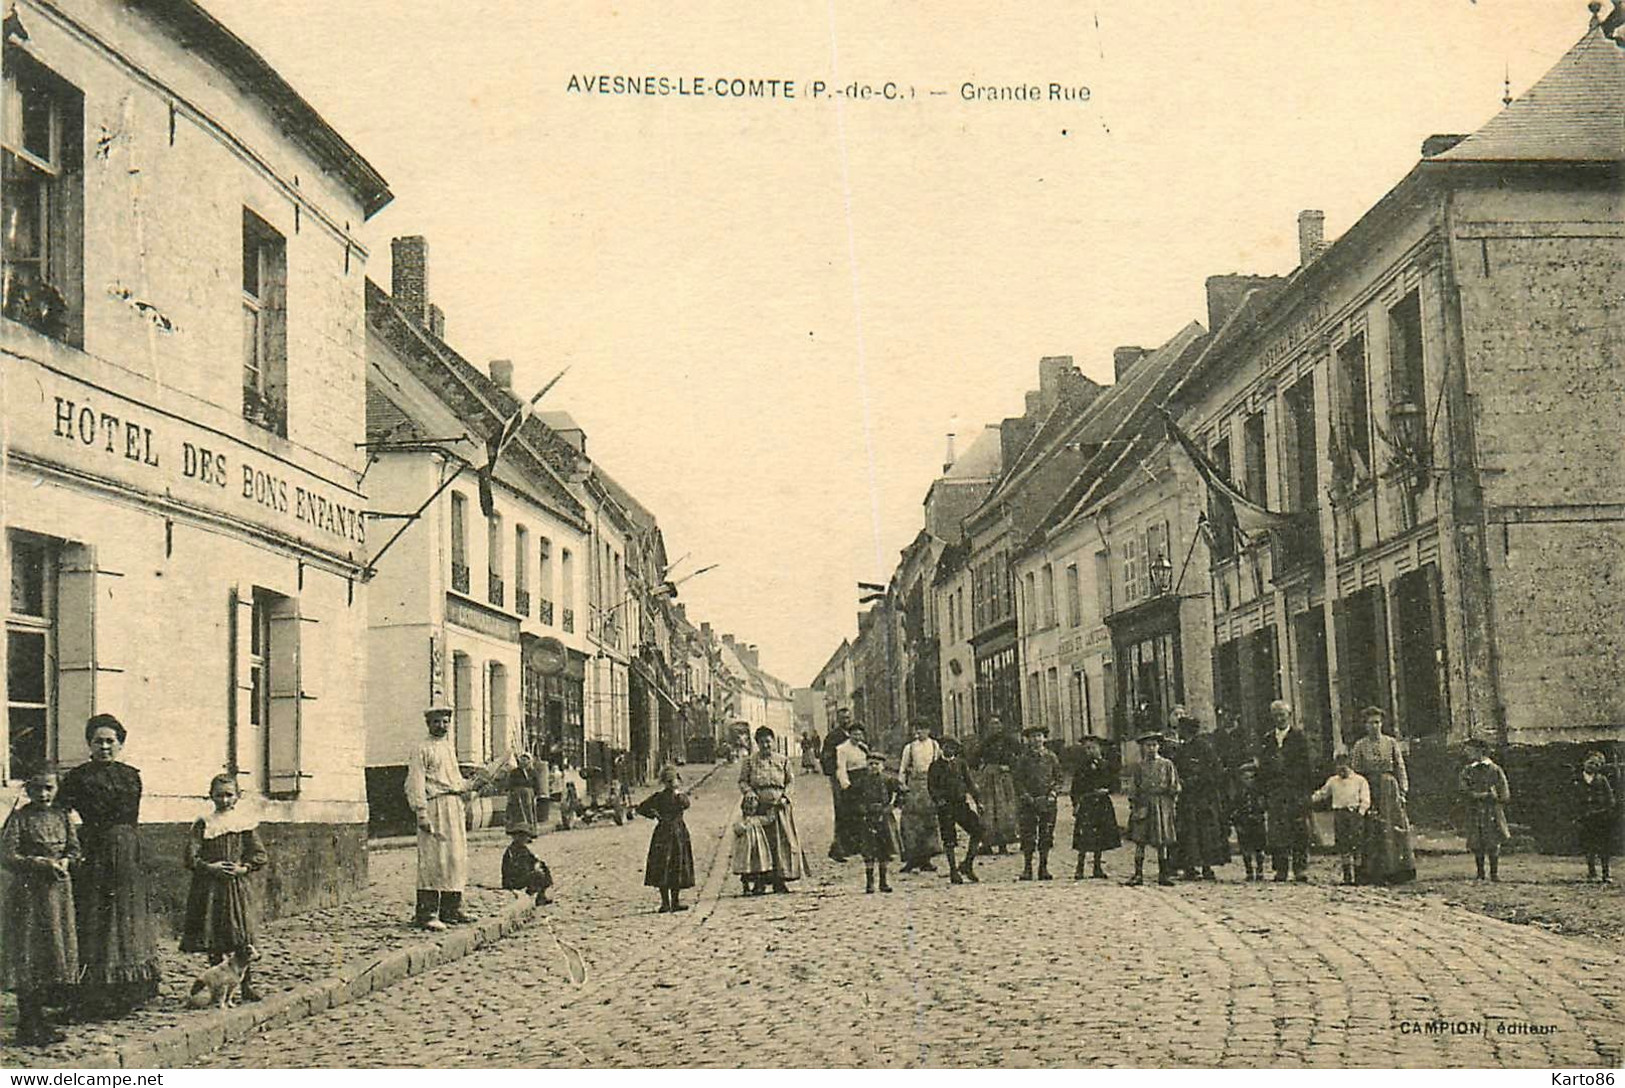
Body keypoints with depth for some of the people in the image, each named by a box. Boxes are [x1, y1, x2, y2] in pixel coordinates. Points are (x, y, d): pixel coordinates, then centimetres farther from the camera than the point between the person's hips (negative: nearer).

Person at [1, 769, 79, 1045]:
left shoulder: (60, 816, 10)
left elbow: (74, 847, 14)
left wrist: (64, 861, -7)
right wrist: (40, 863, -19)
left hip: (58, 890, 6)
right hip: (28, 892, -6)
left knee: (52, 954, 7)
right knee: (27, 957, -5)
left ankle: (39, 1022, 17)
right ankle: (26, 1028, 0)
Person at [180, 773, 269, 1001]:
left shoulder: (245, 821, 5)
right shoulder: (204, 823, 1)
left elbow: (260, 855, 5)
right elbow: (191, 858, -2)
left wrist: (243, 868, -9)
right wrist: (210, 867, -15)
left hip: (239, 886, 1)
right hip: (210, 887, -1)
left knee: (244, 938, -2)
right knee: (214, 940, 3)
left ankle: (246, 984, 7)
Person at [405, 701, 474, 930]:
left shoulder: (450, 748, 20)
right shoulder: (421, 750, -4)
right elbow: (415, 784, -10)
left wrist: (466, 787, 11)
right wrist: (422, 813, -18)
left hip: (455, 806, 8)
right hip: (434, 806, -8)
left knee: (457, 858, 9)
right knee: (433, 860, -11)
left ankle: (451, 909, 17)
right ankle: (426, 913, -9)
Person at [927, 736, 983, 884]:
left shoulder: (960, 764, 14)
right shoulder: (935, 766, 6)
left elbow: (970, 783, 14)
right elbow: (931, 787, 1)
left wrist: (978, 801, 5)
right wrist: (938, 799, -18)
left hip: (961, 803, 2)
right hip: (945, 805, -2)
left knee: (977, 830, -11)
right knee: (949, 840, -1)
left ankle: (967, 865, 0)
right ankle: (953, 871, 7)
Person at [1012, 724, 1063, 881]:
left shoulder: (1051, 757, 9)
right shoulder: (1023, 758, 3)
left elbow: (1058, 778, 11)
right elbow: (1018, 780, 1)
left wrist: (1053, 793, -4)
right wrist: (1026, 797, -10)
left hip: (1047, 801, 2)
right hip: (1028, 802, -2)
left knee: (1046, 836, 2)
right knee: (1028, 836, -4)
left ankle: (1044, 868, 10)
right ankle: (1027, 869, 1)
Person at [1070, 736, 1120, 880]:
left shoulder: (1104, 764, 10)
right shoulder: (1081, 766, 2)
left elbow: (1112, 782, 15)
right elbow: (1075, 786, 1)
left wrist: (1106, 790, -5)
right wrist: (1076, 803, -7)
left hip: (1102, 804, 3)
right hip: (1086, 803, -3)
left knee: (1100, 837, 5)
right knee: (1084, 838, -9)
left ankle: (1097, 868, 13)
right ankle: (1080, 869, -4)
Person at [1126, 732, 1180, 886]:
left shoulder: (1166, 764, 6)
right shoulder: (1139, 766, 8)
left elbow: (1174, 786, 8)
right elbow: (1133, 787, 9)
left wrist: (1172, 803, 1)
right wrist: (1133, 804, 0)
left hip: (1162, 805, 0)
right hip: (1143, 805, 0)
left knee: (1162, 842, 3)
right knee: (1139, 841, -3)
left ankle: (1163, 874, 12)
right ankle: (1138, 874, 1)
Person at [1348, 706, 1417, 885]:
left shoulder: (1391, 743, 8)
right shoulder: (1359, 746, 5)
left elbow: (1400, 768, 7)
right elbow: (1354, 772, 4)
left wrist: (1402, 791, -1)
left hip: (1390, 789, 1)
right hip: (1368, 790, -1)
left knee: (1396, 828, -4)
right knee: (1371, 831, -3)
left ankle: (1398, 872, 0)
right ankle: (1375, 874, 0)